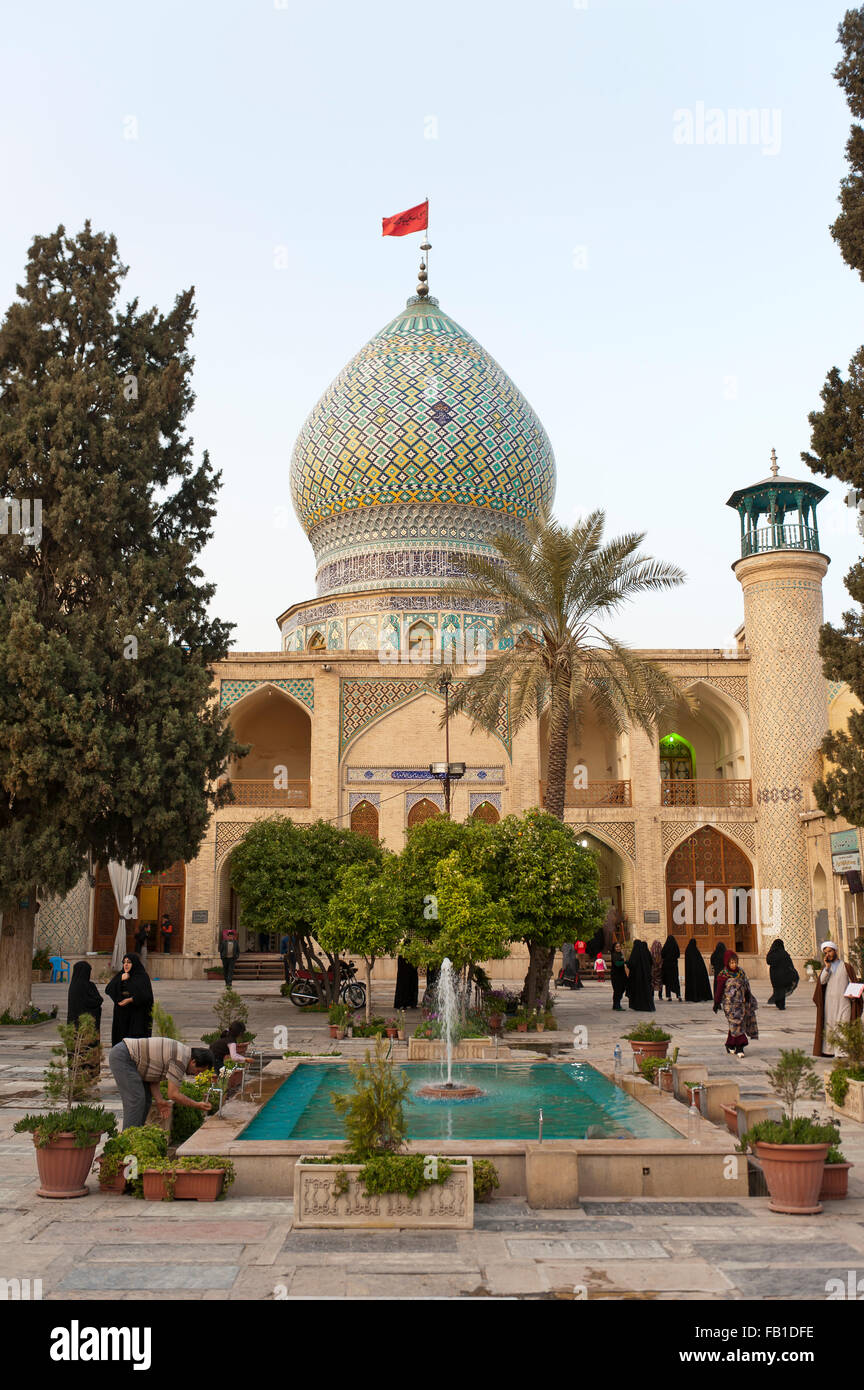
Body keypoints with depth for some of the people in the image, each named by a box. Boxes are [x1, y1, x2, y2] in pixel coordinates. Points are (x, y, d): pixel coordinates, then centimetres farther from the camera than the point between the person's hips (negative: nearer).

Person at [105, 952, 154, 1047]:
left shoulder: (143, 976, -2)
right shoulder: (120, 975, 14)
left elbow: (147, 996, -10)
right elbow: (108, 990, 3)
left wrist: (131, 999, -21)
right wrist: (121, 980, -9)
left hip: (137, 1015, -4)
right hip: (121, 1015, 4)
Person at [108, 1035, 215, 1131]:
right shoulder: (180, 1060, -20)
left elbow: (154, 1079, 12)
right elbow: (173, 1094, -18)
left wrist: (160, 1101, -1)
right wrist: (197, 1105, -9)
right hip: (122, 1056, -10)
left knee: (146, 1099, 11)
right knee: (136, 1099, -12)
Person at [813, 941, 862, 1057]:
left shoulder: (846, 967, 5)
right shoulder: (825, 967, 14)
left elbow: (853, 984, 2)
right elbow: (821, 981, -2)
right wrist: (827, 967, -9)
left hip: (843, 1001, -3)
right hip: (829, 1001, 3)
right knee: (828, 1026, 1)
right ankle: (828, 1050, 5)